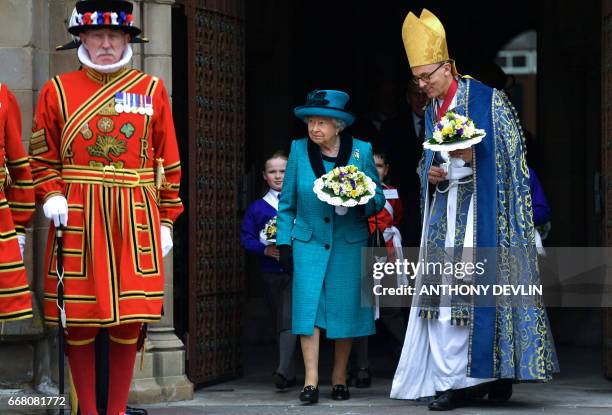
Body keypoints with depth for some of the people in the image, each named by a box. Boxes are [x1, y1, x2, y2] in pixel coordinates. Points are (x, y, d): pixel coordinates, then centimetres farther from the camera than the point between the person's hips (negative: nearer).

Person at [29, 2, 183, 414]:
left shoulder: (152, 90, 9)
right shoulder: (57, 90, 7)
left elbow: (169, 162, 10)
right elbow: (43, 157, 9)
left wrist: (167, 220, 6)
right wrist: (52, 196, -8)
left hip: (136, 218, 1)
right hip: (77, 219, -1)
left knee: (130, 321, 1)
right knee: (79, 322, 0)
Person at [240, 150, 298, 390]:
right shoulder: (257, 208, 8)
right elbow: (246, 237, 5)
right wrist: (265, 250, -11)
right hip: (270, 272, 3)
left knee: (289, 320, -16)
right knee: (280, 322, 10)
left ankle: (283, 371, -24)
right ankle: (290, 375, 19)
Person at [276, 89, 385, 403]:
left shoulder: (361, 151, -1)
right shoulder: (299, 149, 2)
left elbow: (378, 200, 6)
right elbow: (286, 202, 9)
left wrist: (361, 201, -16)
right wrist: (284, 243, 4)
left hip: (349, 245, 0)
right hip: (308, 243, 0)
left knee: (345, 308, 2)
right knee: (308, 306, -11)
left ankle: (339, 378, 15)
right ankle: (311, 380, -12)